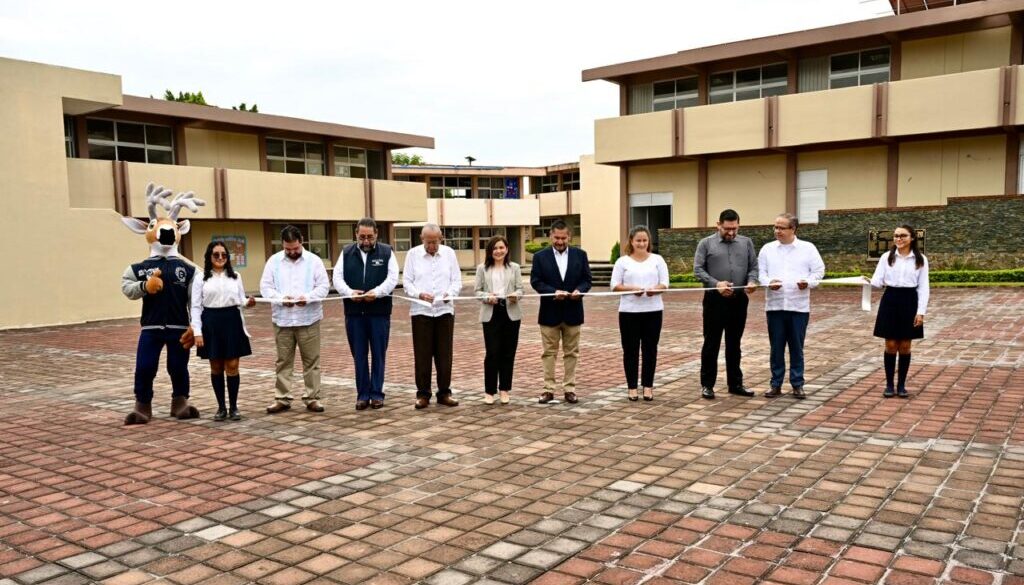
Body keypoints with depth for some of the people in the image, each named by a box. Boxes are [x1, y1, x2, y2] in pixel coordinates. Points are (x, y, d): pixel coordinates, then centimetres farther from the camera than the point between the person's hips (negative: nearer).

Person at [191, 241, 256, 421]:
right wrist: (197, 332, -7)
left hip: (232, 321, 1)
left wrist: (248, 303, -14)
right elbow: (196, 306, 0)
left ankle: (234, 407, 11)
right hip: (211, 323, -1)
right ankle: (221, 407, 17)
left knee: (232, 366, 0)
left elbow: (240, 300, 11)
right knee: (216, 367, 7)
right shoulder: (200, 278, 2)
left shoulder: (235, 277, 9)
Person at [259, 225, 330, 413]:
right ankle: (282, 398, 16)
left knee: (311, 360, 3)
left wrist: (308, 297, -20)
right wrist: (281, 298, -16)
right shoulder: (274, 261, 4)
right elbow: (265, 287, 2)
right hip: (282, 319, 1)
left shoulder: (314, 260, 0)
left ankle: (312, 398, 12)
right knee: (283, 361, 8)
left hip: (308, 319, -1)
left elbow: (324, 286, -3)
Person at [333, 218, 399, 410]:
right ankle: (363, 394, 14)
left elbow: (392, 278, -5)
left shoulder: (386, 252, 3)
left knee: (378, 354, 4)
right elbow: (337, 277, 2)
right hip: (354, 312, 2)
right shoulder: (346, 253, 9)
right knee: (359, 355, 6)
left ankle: (376, 393, 14)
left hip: (379, 311, -2)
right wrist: (349, 292, -17)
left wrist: (377, 292, -21)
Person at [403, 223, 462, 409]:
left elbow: (457, 281, 6)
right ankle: (423, 394, 11)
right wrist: (419, 294, -16)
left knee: (444, 354, 5)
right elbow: (407, 282, 2)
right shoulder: (413, 254, 3)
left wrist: (449, 293, -14)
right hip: (421, 311, -1)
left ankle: (444, 393, 15)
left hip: (445, 309, 1)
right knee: (422, 354, 2)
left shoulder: (449, 253, 5)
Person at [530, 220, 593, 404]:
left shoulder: (580, 255, 4)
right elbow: (535, 281, -5)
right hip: (550, 312, -1)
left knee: (571, 352, 7)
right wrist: (553, 292, -20)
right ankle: (548, 389, 10)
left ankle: (569, 389, 15)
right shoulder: (540, 256, -1)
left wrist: (579, 290, -18)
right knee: (549, 353, 4)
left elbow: (586, 279, 4)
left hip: (573, 312, 2)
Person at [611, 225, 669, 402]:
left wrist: (654, 290, -20)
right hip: (629, 311, -1)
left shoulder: (657, 260, 8)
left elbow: (664, 284, 2)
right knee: (630, 349, 3)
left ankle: (648, 385, 13)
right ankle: (632, 386, 12)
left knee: (650, 348, 4)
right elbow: (615, 285, 0)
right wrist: (632, 289, -17)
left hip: (653, 310, 1)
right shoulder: (623, 261, 5)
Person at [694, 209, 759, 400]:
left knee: (734, 344, 12)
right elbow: (698, 270, -6)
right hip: (715, 300, -3)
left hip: (739, 300, 3)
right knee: (711, 343, 2)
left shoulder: (746, 243, 9)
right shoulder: (706, 243, 0)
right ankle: (707, 384, 9)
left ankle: (735, 383, 20)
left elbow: (754, 267, 7)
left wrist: (752, 281, -14)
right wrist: (716, 284, -19)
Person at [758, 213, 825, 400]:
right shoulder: (767, 249, 5)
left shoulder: (808, 248, 2)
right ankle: (776, 384, 15)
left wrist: (808, 282, -15)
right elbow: (760, 272, 4)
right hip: (774, 305, 1)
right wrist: (769, 282, -16)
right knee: (776, 347, 6)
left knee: (796, 347, 6)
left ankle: (797, 384, 16)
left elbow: (819, 270, 3)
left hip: (799, 306, -1)